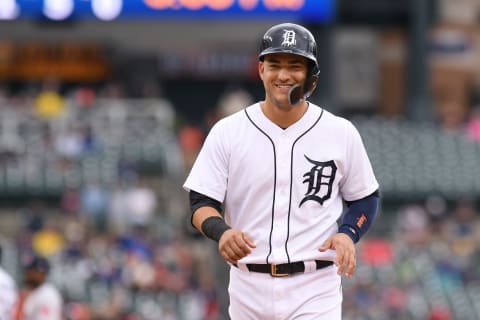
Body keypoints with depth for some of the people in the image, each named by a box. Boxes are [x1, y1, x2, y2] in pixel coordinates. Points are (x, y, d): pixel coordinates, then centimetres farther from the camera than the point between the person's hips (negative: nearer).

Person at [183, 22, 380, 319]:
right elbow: (201, 204, 0)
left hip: (315, 291, -2)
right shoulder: (228, 132, 1)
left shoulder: (341, 133, 2)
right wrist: (221, 231, -23)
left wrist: (347, 234, -9)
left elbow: (366, 198, 12)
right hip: (249, 290, 2)